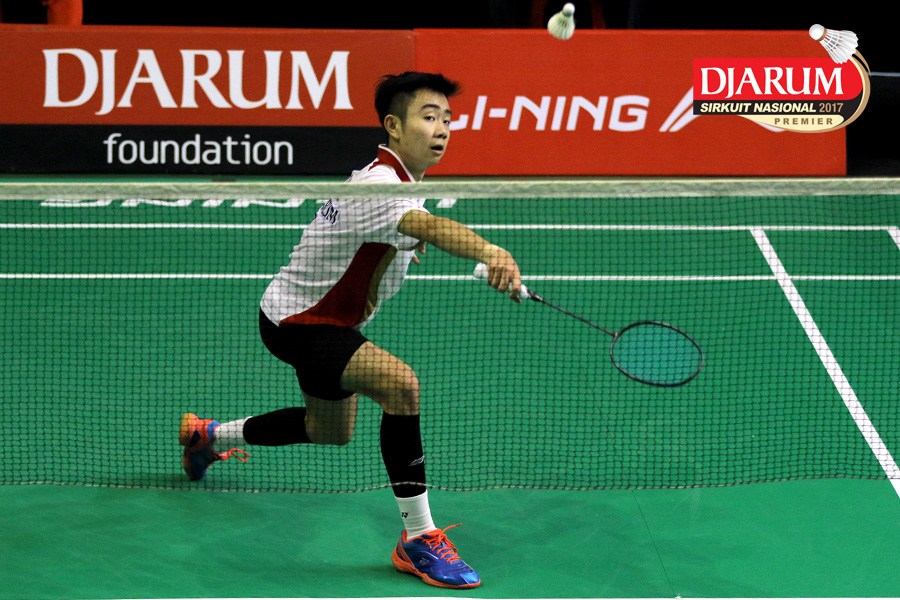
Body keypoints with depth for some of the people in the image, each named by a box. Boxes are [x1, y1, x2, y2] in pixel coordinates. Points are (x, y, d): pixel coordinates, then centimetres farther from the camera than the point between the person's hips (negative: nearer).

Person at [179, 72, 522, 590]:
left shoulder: (394, 178, 2)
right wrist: (490, 253, -69)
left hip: (326, 319, 11)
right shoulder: (379, 186, -30)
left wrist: (402, 250, 8)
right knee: (399, 382, -33)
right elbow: (431, 226, -53)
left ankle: (210, 435, 51)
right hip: (294, 322, -11)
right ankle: (418, 538, -29)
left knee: (333, 432, 29)